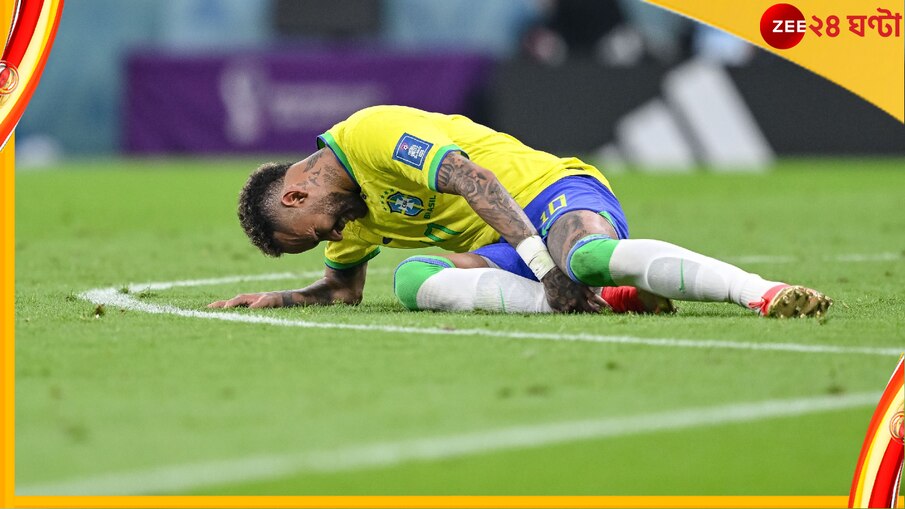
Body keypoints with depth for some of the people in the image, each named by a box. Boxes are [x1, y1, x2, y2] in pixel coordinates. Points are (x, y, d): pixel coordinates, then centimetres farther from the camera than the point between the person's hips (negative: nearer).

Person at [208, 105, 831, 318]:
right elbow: (341, 290, 38)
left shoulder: (369, 133, -9)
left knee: (591, 257, -42)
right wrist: (274, 298, 22)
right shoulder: (351, 213, 20)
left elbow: (472, 180, -20)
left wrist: (548, 269, -28)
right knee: (415, 279, -21)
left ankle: (766, 293, -50)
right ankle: (603, 298, -33)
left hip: (554, 193, -8)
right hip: (509, 253, 8)